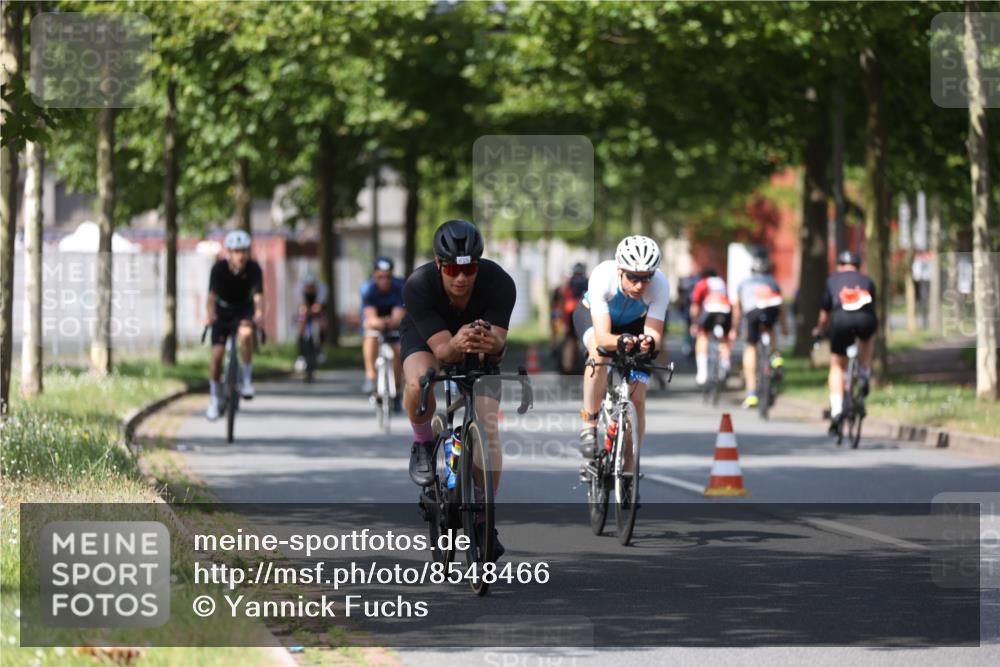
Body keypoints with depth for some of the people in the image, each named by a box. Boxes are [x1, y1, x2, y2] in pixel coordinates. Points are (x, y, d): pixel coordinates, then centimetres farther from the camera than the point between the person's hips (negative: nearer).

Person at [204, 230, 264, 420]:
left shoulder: (253, 268, -22)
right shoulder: (219, 268, -23)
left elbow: (258, 295, -34)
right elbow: (212, 294, -34)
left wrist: (259, 313, -55)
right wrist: (210, 314, -55)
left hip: (244, 310, -1)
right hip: (223, 311, 1)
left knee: (245, 333, -34)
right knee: (217, 353, -8)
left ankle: (247, 379, -18)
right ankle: (214, 399, 12)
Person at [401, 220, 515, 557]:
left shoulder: (499, 283, -33)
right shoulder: (419, 285, -35)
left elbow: (498, 343, -37)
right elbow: (441, 349, -39)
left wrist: (492, 345, -62)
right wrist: (456, 345, -62)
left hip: (478, 342, 1)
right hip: (425, 335, -1)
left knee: (487, 427, -13)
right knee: (419, 384, -36)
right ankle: (424, 445, -4)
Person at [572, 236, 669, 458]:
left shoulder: (660, 285, -34)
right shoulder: (603, 276, -39)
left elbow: (655, 332, -36)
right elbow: (602, 336, -43)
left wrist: (650, 341, -60)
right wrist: (620, 340, -65)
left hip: (633, 324, 2)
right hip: (593, 315, -2)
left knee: (637, 399, -9)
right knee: (600, 354, -38)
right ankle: (589, 424, -25)